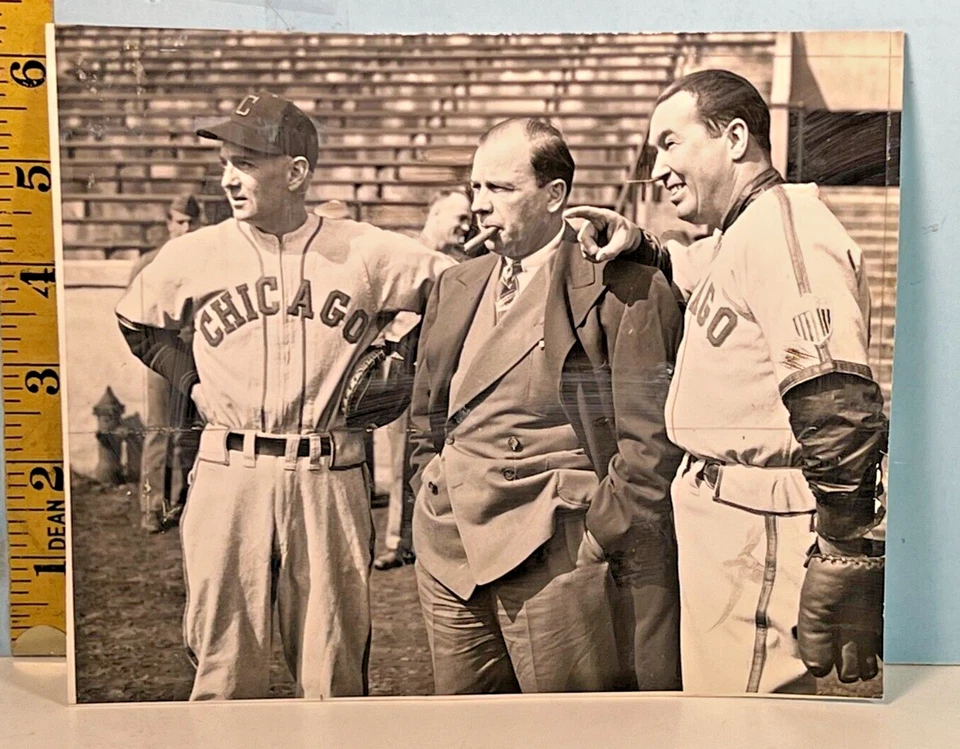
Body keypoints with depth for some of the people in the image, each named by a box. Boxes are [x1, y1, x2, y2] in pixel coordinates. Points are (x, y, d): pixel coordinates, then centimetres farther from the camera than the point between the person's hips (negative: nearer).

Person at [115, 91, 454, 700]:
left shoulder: (366, 253, -1)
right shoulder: (194, 255, 4)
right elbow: (136, 323, 22)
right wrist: (193, 381, 10)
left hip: (329, 477, -1)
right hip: (228, 474, 1)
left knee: (335, 678, 9)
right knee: (225, 674, 10)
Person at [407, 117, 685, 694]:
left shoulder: (625, 290, -8)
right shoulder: (457, 287, 13)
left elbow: (649, 436, -11)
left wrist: (601, 533, -11)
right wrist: (430, 496, 11)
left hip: (555, 557, -6)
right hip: (451, 550, 7)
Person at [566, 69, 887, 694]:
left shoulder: (782, 226, -17)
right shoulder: (736, 238, 15)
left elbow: (838, 408, -25)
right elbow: (689, 276, 37)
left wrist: (844, 560, -26)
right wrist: (634, 244, 15)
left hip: (760, 527, -10)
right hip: (723, 519, 10)